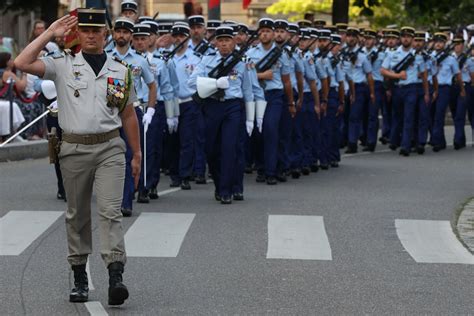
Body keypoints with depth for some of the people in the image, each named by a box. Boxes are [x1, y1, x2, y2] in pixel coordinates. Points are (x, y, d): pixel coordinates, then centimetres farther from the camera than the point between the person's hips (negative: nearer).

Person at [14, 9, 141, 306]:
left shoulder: (120, 71, 8)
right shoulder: (63, 65, 2)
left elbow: (128, 114, 15)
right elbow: (22, 63, -12)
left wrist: (137, 154, 15)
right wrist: (50, 34, -9)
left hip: (110, 148, 0)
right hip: (74, 148, 0)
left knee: (110, 210, -12)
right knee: (77, 214, 9)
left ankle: (116, 275, -20)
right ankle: (80, 277, 19)